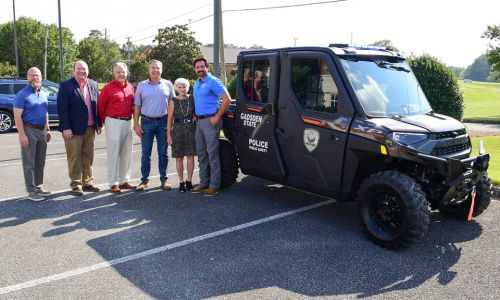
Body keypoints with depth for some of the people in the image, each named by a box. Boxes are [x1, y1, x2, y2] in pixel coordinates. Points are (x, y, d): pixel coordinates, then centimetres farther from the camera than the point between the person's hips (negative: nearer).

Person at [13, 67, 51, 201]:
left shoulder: (44, 94, 12)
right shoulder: (22, 94, -8)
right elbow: (17, 116, -13)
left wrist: (47, 129, 16)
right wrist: (22, 135, -19)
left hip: (42, 131, 7)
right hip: (29, 130, -7)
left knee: (40, 162, 12)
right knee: (29, 163, -1)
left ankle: (38, 186, 22)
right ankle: (31, 191, 3)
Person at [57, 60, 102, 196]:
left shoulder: (93, 85, 10)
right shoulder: (66, 85, -5)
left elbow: (98, 105, 12)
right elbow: (62, 108, -10)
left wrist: (99, 124, 8)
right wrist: (66, 127, -16)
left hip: (90, 128, 5)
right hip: (73, 129, -5)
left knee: (88, 157, 12)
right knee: (74, 157, 2)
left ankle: (87, 182, 23)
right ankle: (76, 184, 11)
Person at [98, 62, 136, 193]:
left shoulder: (130, 87, 11)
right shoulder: (108, 87, -4)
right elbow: (100, 106, 0)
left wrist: (130, 115, 11)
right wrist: (105, 121, 5)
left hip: (128, 122, 6)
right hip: (114, 122, -6)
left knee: (127, 153, 10)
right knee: (114, 153, -3)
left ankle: (124, 180, 20)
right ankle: (113, 183, 3)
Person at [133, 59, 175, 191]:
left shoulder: (168, 84, 5)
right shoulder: (142, 85, 5)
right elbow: (137, 106, 5)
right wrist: (136, 125, -2)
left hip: (163, 122, 0)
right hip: (146, 122, 0)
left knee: (163, 153, 6)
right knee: (146, 153, 4)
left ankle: (164, 180, 15)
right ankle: (144, 180, 12)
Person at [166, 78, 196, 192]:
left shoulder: (192, 99, 3)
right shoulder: (173, 101, 1)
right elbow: (170, 119, 2)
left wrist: (198, 130, 0)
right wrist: (169, 135, -2)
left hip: (191, 130, 1)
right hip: (178, 130, -1)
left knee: (191, 156, 3)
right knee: (179, 157, 4)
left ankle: (189, 180, 15)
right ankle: (181, 182, 14)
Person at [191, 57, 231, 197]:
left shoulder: (213, 81, -9)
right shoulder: (196, 83, 17)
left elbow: (227, 99, -16)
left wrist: (217, 117, -17)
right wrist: (196, 116, 13)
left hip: (210, 121, -9)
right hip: (199, 121, 9)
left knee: (212, 154, -6)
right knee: (201, 153, 12)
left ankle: (214, 185, 0)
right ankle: (204, 182, 21)